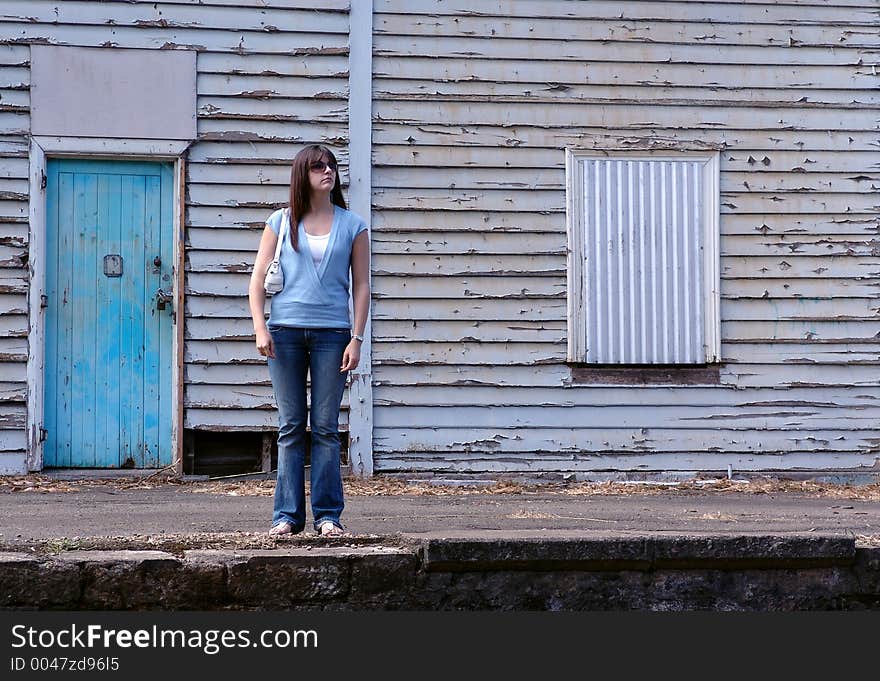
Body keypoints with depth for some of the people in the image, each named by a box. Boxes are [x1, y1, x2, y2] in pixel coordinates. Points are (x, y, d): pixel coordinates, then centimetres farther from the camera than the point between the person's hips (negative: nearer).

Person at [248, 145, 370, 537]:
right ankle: (287, 515, 6)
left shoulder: (352, 226, 7)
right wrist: (260, 328, -6)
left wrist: (356, 339, -2)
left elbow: (361, 285, 6)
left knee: (326, 426, 1)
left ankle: (328, 514, 5)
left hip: (332, 332, 0)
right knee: (291, 426, 3)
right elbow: (258, 279, 6)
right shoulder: (281, 222, 7)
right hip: (285, 331, 0)